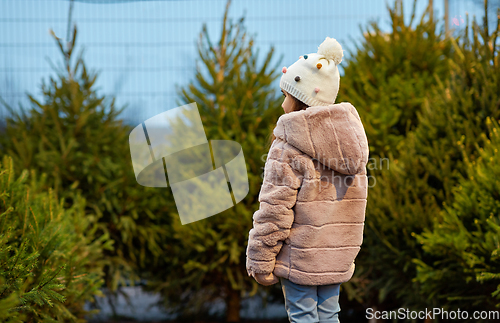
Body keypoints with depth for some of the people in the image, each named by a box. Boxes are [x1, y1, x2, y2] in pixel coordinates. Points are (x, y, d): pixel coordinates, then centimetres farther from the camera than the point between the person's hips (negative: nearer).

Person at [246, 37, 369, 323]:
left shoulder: (289, 147, -16)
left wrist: (260, 261, -9)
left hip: (300, 256, -7)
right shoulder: (350, 136, 6)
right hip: (337, 256, 7)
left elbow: (275, 208, -17)